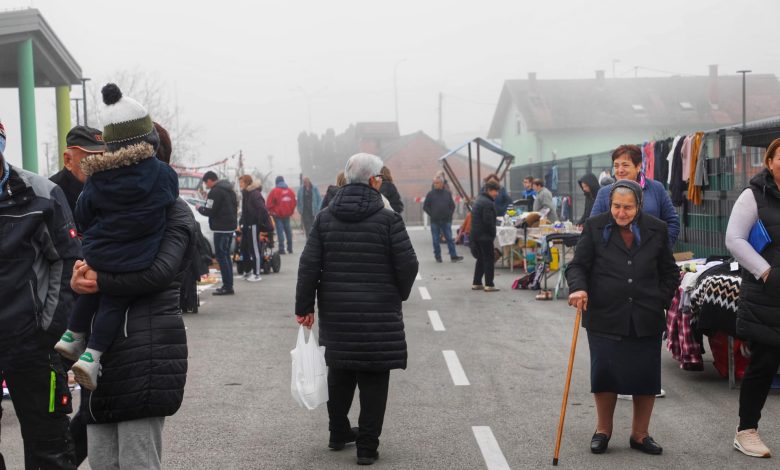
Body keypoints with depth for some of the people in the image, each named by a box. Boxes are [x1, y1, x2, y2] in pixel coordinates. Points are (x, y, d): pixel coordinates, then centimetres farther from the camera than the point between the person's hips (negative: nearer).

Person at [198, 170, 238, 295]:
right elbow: (235, 206, 23)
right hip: (231, 226, 9)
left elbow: (209, 211, -16)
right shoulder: (229, 190, 17)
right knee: (226, 255, 14)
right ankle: (228, 286, 17)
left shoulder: (215, 192, -13)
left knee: (221, 255, -6)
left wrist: (199, 208, 2)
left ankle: (227, 286, -9)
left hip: (221, 228, -9)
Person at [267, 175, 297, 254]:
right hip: (287, 214, 5)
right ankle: (290, 248, 17)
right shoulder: (290, 191, 6)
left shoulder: (274, 191, -9)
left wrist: (271, 211, 3)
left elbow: (269, 203, -10)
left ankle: (281, 249, -10)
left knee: (280, 231, -5)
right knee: (288, 230, 13)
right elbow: (294, 202, 11)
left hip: (278, 214, -5)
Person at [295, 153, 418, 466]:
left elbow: (309, 265, 0)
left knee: (339, 372, 20)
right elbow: (407, 265, -9)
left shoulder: (325, 218, 2)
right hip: (379, 313, -4)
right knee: (373, 379, 4)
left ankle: (338, 433, 32)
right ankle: (367, 446, 6)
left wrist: (304, 306, 6)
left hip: (336, 312, 4)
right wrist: (398, 295, 10)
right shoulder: (388, 219, -9)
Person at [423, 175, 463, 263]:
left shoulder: (448, 193, 7)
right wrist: (432, 215, -4)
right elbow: (425, 207, 3)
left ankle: (453, 256, 0)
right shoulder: (430, 194, 0)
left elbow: (452, 205, 15)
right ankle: (438, 257, 13)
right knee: (436, 240, 4)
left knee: (449, 239, 0)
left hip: (446, 221, 1)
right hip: (435, 222, -1)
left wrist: (449, 214, 4)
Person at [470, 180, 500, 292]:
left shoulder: (480, 200, 15)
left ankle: (476, 283, 18)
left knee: (481, 259, 16)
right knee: (489, 260, -4)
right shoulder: (488, 203, -17)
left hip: (476, 235, 10)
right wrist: (493, 233, -9)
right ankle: (489, 285, -3)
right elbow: (488, 221, -22)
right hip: (485, 236, -10)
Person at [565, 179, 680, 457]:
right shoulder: (595, 227, 1)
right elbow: (578, 265, -1)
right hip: (604, 317, -2)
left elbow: (670, 273, 14)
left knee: (646, 377, 5)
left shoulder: (656, 230, 6)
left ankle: (640, 435, 22)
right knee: (604, 373, 0)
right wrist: (578, 287, -20)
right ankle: (603, 431, 21)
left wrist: (660, 302, 3)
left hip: (645, 319, 2)